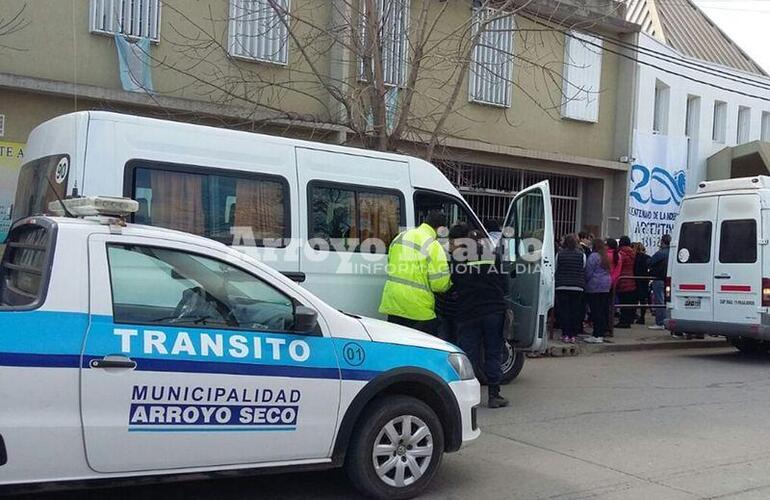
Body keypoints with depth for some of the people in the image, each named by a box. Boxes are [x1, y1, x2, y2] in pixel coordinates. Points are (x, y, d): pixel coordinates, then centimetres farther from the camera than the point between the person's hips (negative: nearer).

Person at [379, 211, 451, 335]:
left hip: (392, 302, 7)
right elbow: (439, 284, -15)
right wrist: (449, 284, 6)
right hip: (419, 309, -6)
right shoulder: (433, 246, -15)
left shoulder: (400, 236, 7)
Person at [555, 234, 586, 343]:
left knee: (563, 310, 3)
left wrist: (556, 282, 20)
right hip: (577, 287, 1)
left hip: (562, 286, -1)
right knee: (575, 311, 5)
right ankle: (573, 335, 4)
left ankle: (565, 334, 0)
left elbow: (555, 270, 6)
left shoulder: (559, 254, -1)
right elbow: (584, 271, 6)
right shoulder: (582, 255, 1)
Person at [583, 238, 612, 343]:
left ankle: (597, 335, -7)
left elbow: (588, 272, -11)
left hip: (594, 287, -8)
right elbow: (608, 271, 17)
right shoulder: (606, 256, 12)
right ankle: (602, 333, 13)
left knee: (596, 311, -6)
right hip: (606, 287, 8)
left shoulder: (593, 256, -11)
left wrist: (586, 282, 3)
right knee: (604, 310, 9)